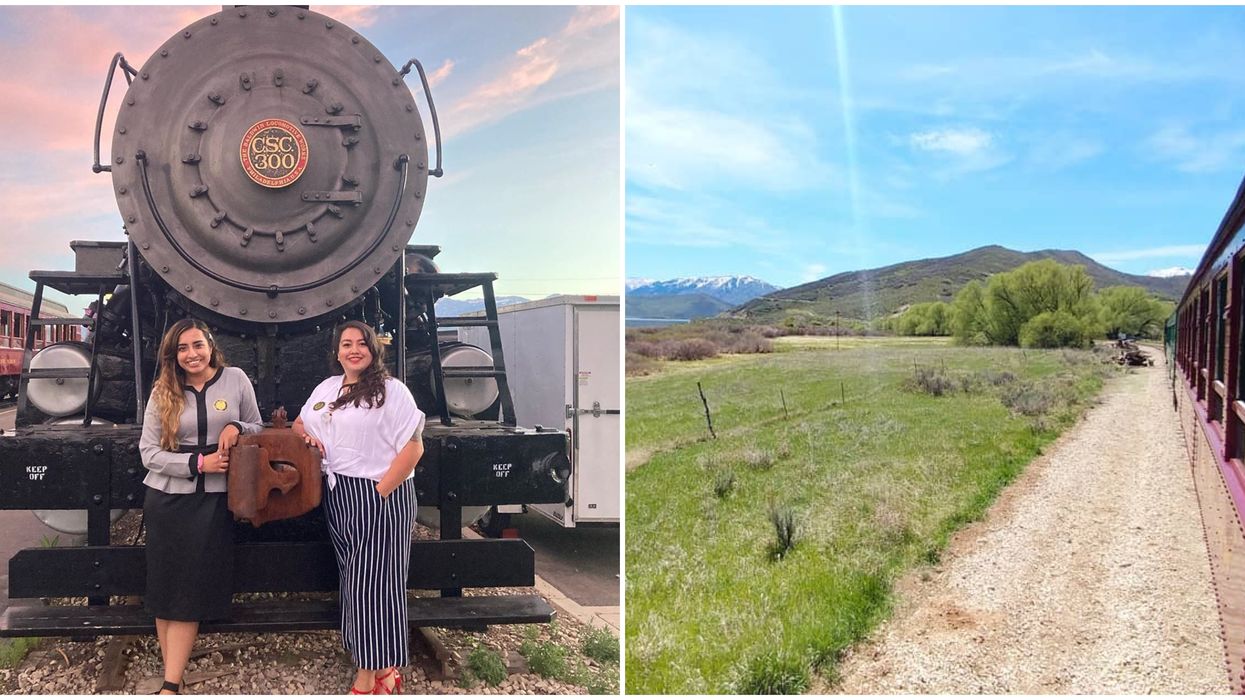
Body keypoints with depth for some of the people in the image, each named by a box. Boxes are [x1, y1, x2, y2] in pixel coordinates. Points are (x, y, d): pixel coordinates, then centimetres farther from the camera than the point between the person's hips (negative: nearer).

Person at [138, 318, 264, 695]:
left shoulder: (236, 380, 2)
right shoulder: (163, 393, 3)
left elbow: (259, 430, 9)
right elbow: (149, 452, -1)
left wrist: (237, 428, -14)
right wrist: (198, 463, -14)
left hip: (213, 500, -1)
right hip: (167, 499, 2)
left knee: (190, 592, -2)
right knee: (165, 587, 3)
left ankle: (171, 686, -2)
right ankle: (172, 674, 13)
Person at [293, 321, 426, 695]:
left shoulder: (391, 390, -7)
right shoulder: (326, 389, 14)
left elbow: (413, 447, -12)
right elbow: (300, 424, 29)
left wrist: (380, 492, -15)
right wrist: (306, 436, 4)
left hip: (382, 496, -7)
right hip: (337, 496, 7)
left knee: (373, 582, -5)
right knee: (352, 580, 9)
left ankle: (369, 677, 4)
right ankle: (382, 668, 19)